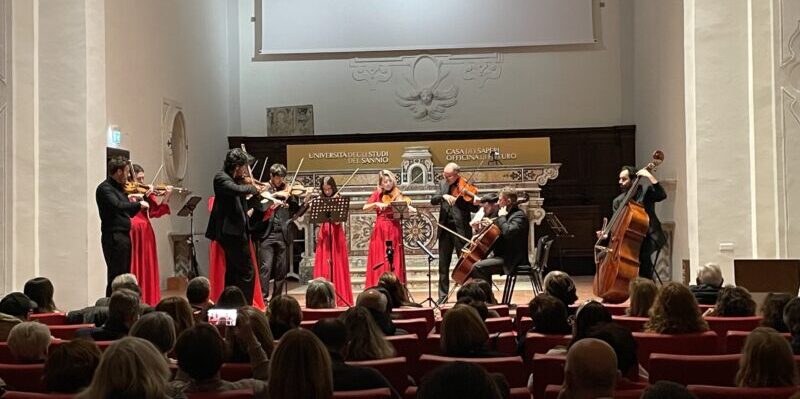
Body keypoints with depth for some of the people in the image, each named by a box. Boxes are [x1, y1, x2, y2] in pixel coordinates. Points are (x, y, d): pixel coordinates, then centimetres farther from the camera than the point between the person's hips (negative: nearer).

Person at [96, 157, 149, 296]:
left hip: (124, 237, 9)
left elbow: (128, 213, 21)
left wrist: (141, 204, 10)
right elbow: (117, 206, -28)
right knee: (116, 276, -9)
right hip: (113, 237, -9)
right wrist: (138, 204, -20)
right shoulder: (104, 188, -11)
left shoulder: (119, 188, 16)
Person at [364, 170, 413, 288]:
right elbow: (365, 207, 0)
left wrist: (409, 209, -30)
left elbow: (407, 209, -9)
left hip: (394, 230, -1)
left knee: (394, 261, -1)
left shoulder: (398, 194, 3)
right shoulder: (377, 194, 7)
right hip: (380, 230, 1)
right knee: (379, 262, 0)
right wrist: (376, 204, -16)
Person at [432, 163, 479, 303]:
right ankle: (443, 296, 17)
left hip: (461, 229, -5)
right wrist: (443, 196, -19)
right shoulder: (443, 184, 10)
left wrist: (475, 203, -33)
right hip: (445, 228, 5)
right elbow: (433, 200, -1)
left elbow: (475, 209, -11)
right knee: (443, 264, 9)